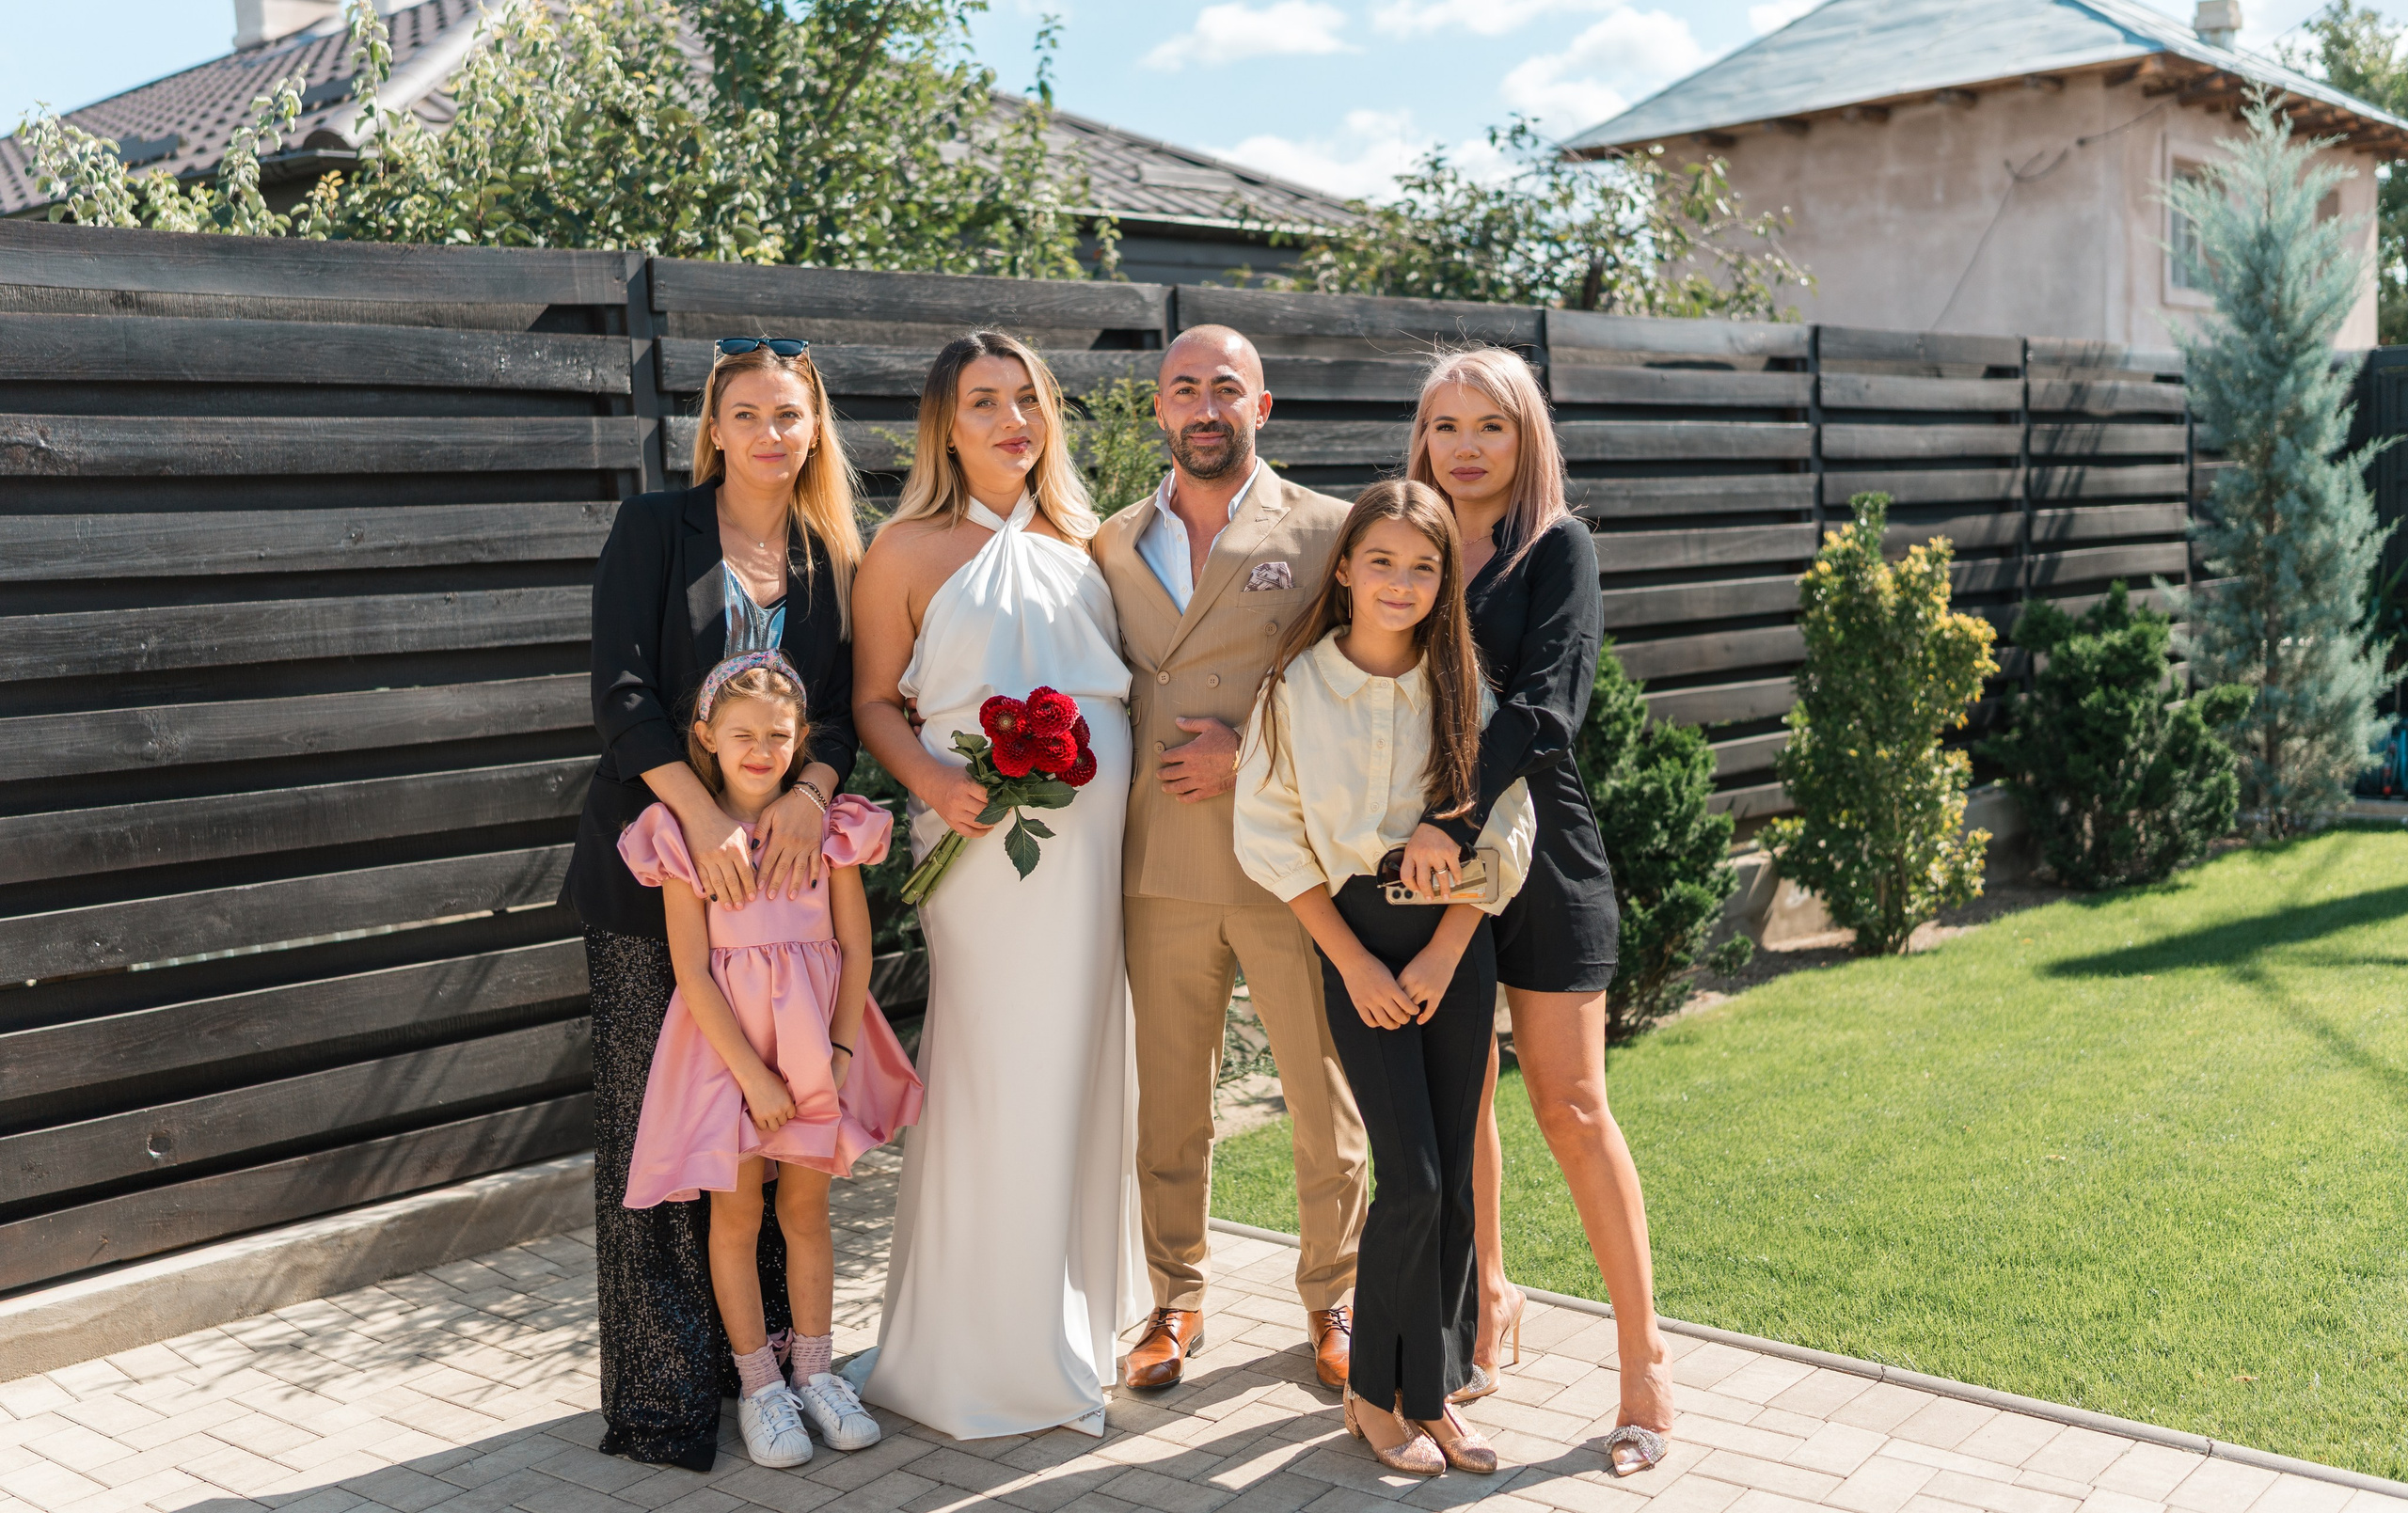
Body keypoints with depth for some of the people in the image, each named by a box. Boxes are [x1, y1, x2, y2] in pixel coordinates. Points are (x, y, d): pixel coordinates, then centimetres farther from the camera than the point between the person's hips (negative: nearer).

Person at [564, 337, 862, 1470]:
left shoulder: (834, 562, 11)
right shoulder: (654, 528, 1)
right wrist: (704, 817, -20)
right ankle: (662, 1391, 10)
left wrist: (810, 793, -16)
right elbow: (621, 687, -9)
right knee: (653, 1123, 0)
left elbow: (840, 708, 5)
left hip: (776, 862, 3)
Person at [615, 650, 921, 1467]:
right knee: (737, 1213, 6)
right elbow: (693, 970, -10)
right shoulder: (686, 836, -8)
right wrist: (753, 1073, -14)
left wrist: (839, 1051, -9)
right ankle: (759, 1384, 19)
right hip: (725, 1041, -2)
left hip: (815, 1038, 2)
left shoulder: (829, 825, -3)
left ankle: (815, 1372, 24)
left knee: (806, 1207, 11)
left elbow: (855, 947, 0)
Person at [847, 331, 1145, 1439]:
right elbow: (873, 701, 0)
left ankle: (1080, 1305, 26)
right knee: (1000, 1077, -2)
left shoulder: (1080, 543, 15)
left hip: (1102, 828, 5)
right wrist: (932, 783, -17)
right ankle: (994, 1343, 12)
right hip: (989, 836, -5)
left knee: (1085, 1065, 10)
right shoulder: (909, 549, 0)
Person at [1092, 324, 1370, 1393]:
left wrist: (1252, 754, -11)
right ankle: (1176, 1300, 28)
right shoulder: (1114, 544, 12)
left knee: (1325, 1102, 7)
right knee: (1168, 1099, 12)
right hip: (1162, 865, 3)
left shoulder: (1327, 532, 0)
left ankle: (1331, 1301, 25)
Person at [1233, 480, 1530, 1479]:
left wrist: (1441, 956, -8)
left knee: (1454, 1175, 4)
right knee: (1413, 1177, -8)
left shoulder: (1463, 687, 0)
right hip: (1355, 935, -3)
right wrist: (1355, 962, -7)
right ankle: (1377, 1390, 11)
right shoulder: (1299, 686, -6)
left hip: (1456, 936, 3)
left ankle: (1430, 1388, 19)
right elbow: (1269, 836, -4)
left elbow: (1502, 831, 0)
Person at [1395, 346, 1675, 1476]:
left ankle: (1644, 1361, 5)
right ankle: (1486, 1304, 29)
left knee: (1570, 1107, -3)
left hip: (1534, 843, -4)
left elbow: (1542, 704, -15)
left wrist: (1455, 818, -23)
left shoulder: (1557, 548, -2)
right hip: (1428, 851, 4)